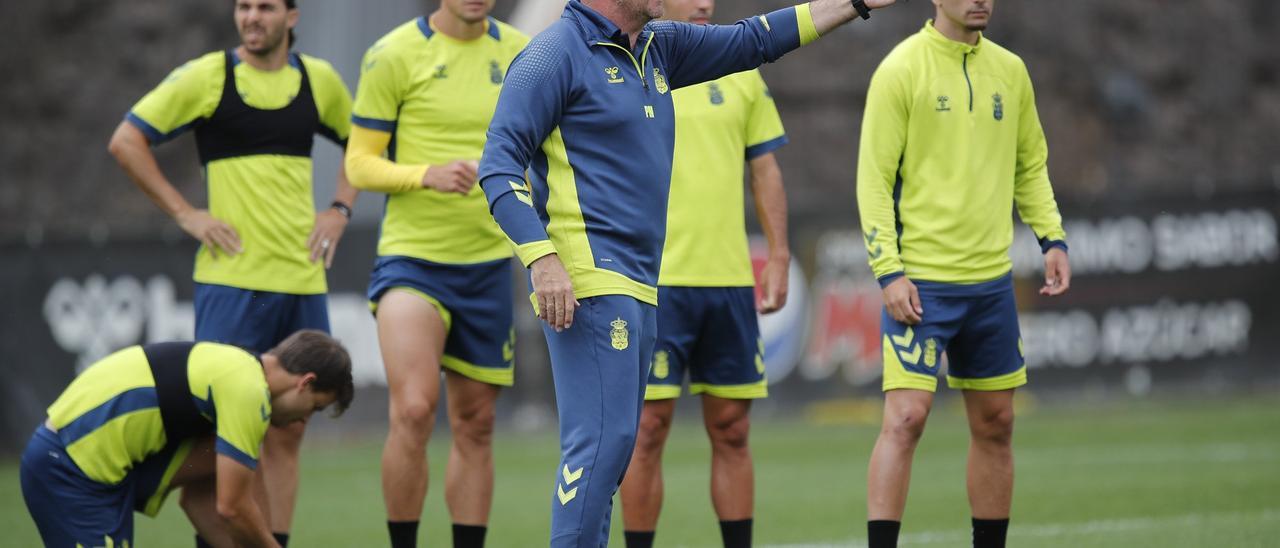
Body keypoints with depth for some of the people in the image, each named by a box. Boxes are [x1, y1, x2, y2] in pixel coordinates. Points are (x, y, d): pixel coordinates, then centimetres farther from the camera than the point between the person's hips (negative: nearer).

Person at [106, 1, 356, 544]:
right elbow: (125, 141, -1)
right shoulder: (207, 76, -3)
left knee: (288, 431, 6)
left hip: (303, 278, 4)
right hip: (231, 277, -4)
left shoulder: (320, 80, 9)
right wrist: (184, 213, -6)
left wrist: (340, 209, 10)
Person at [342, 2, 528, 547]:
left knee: (475, 425, 9)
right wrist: (428, 174, -22)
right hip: (411, 257, -4)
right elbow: (360, 163, -5)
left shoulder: (520, 54, 7)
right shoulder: (393, 55, -6)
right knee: (413, 410, -19)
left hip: (488, 261, 4)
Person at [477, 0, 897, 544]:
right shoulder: (557, 54, -7)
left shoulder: (658, 48, 17)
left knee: (609, 448, 6)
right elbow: (499, 164, -12)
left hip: (637, 285, 9)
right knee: (603, 438, -16)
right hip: (585, 279, -9)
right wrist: (542, 259, -22)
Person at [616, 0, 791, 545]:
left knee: (731, 430, 6)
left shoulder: (740, 74, 11)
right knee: (649, 429, -4)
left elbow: (765, 169, 15)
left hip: (730, 278, 4)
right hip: (652, 280, -4)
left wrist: (778, 256, 8)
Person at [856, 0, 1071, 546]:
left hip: (991, 279, 6)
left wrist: (1052, 239, 6)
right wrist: (889, 272, -16)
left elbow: (1030, 166, 20)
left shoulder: (1010, 71, 9)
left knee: (995, 424, 9)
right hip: (920, 282, -6)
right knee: (905, 418, -14)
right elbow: (874, 178, -9)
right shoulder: (901, 70, -7)